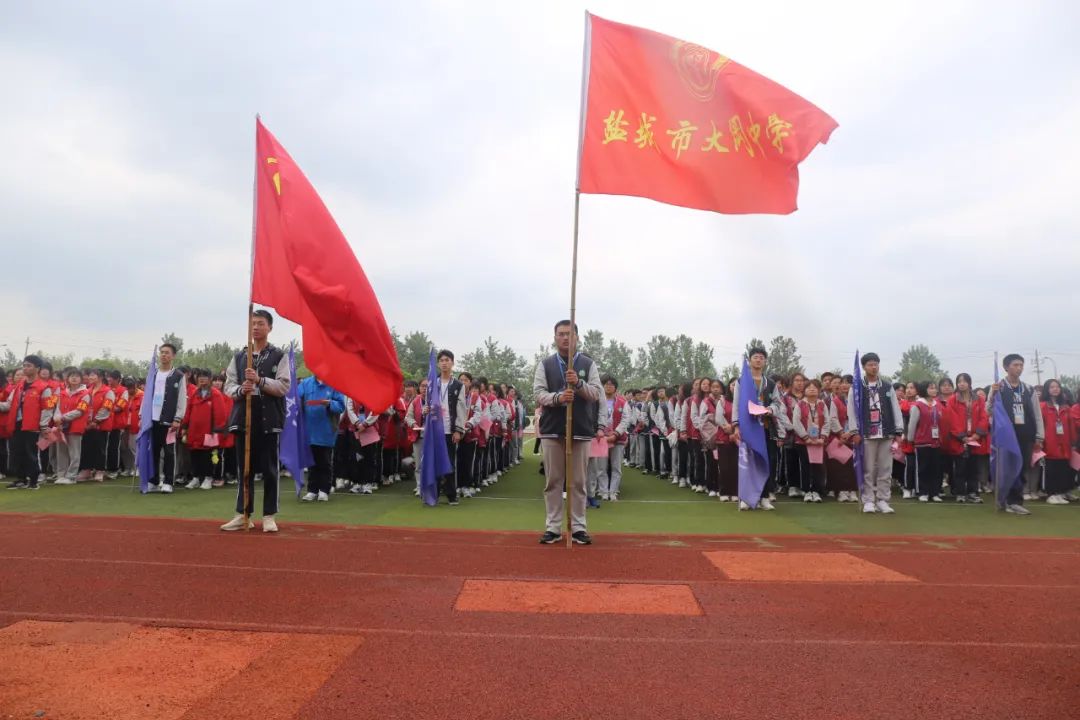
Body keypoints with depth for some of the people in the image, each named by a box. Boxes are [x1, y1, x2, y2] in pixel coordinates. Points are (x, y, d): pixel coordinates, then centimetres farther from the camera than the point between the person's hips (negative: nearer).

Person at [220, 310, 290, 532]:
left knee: (269, 469, 1)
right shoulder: (239, 356, 14)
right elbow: (228, 385, 10)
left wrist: (259, 380, -18)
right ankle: (242, 514, 17)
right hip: (243, 418, 4)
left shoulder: (279, 356, 2)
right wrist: (240, 390, -11)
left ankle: (269, 516, 9)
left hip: (269, 419, -3)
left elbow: (283, 386, -7)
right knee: (245, 469, 10)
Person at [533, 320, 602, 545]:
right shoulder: (545, 364, 6)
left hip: (581, 431, 0)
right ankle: (553, 527, 13)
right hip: (552, 430, 0)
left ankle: (578, 527, 13)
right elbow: (538, 393, -2)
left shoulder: (588, 364, 7)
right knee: (553, 481, 5)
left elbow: (597, 393, -1)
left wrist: (578, 383, -18)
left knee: (578, 482, 5)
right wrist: (557, 397, -21)